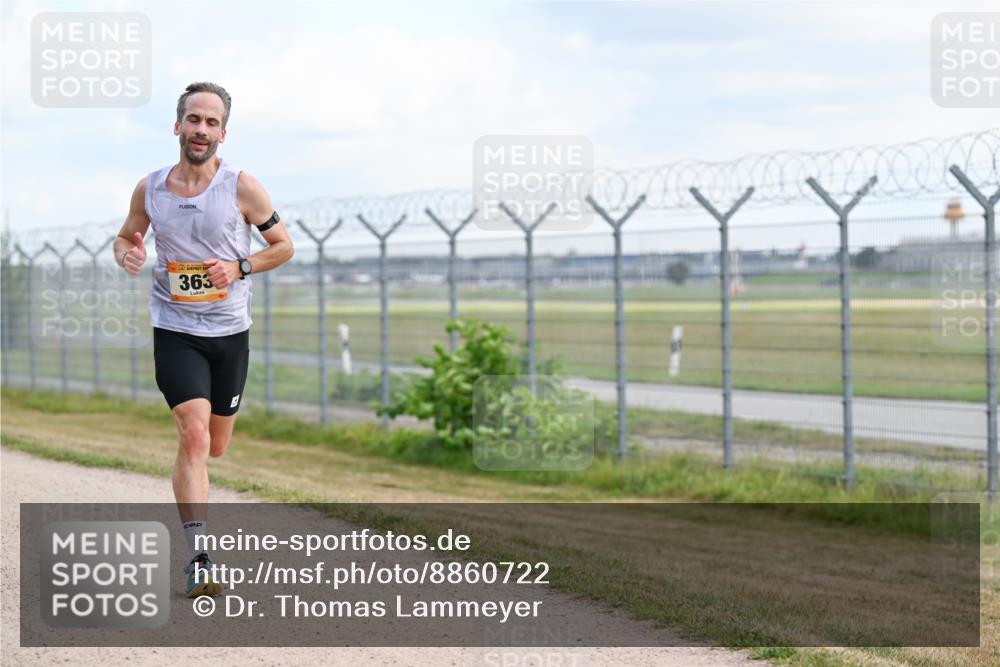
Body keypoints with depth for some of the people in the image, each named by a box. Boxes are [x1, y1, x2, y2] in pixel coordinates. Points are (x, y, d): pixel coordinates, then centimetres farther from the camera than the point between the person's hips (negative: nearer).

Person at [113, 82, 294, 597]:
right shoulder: (149, 190, -2)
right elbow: (125, 236, 16)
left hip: (230, 332, 1)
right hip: (175, 332, -1)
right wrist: (126, 255, -8)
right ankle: (198, 562, -21)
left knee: (214, 446, 13)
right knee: (194, 436, -19)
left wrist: (239, 267, -14)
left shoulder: (242, 188, -7)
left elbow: (284, 246, 2)